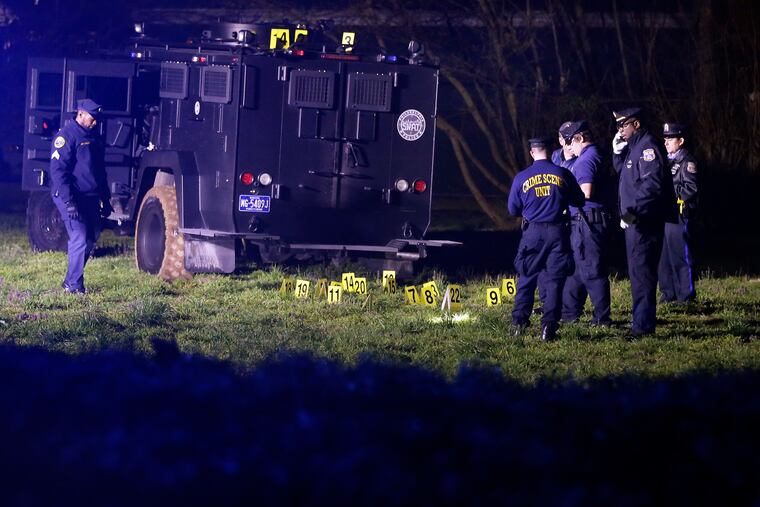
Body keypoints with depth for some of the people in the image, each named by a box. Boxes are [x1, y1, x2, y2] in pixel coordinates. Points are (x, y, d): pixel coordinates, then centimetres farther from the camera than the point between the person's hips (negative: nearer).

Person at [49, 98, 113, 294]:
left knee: (91, 238, 10)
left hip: (90, 197, 8)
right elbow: (58, 170, -18)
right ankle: (74, 285, -6)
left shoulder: (94, 137, 15)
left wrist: (105, 200, 20)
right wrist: (68, 202, -24)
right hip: (72, 197, -8)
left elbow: (100, 170, 22)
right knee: (80, 239, -14)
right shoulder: (66, 136, -12)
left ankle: (71, 281, 20)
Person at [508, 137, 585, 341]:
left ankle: (519, 322, 10)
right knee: (554, 280, 2)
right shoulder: (563, 174, -2)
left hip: (532, 232, 1)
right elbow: (579, 201, 7)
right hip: (557, 232, -1)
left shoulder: (521, 178, 0)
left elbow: (513, 209, 7)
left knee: (526, 278, 13)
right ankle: (548, 325, -6)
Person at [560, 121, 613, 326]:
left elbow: (586, 192, -24)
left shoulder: (586, 160, -14)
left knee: (590, 270, -6)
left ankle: (602, 317, -3)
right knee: (575, 267, 17)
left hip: (587, 222, -11)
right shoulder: (596, 156, 18)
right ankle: (569, 311, 25)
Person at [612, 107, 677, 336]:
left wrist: (634, 210, -28)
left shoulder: (647, 146, -15)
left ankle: (643, 324, -13)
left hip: (644, 221, -11)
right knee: (637, 270, 16)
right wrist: (617, 152, 13)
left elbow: (652, 184, -24)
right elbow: (622, 171, 32)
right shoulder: (632, 146, 17)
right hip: (635, 220, 11)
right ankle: (643, 318, 24)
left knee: (641, 270, -12)